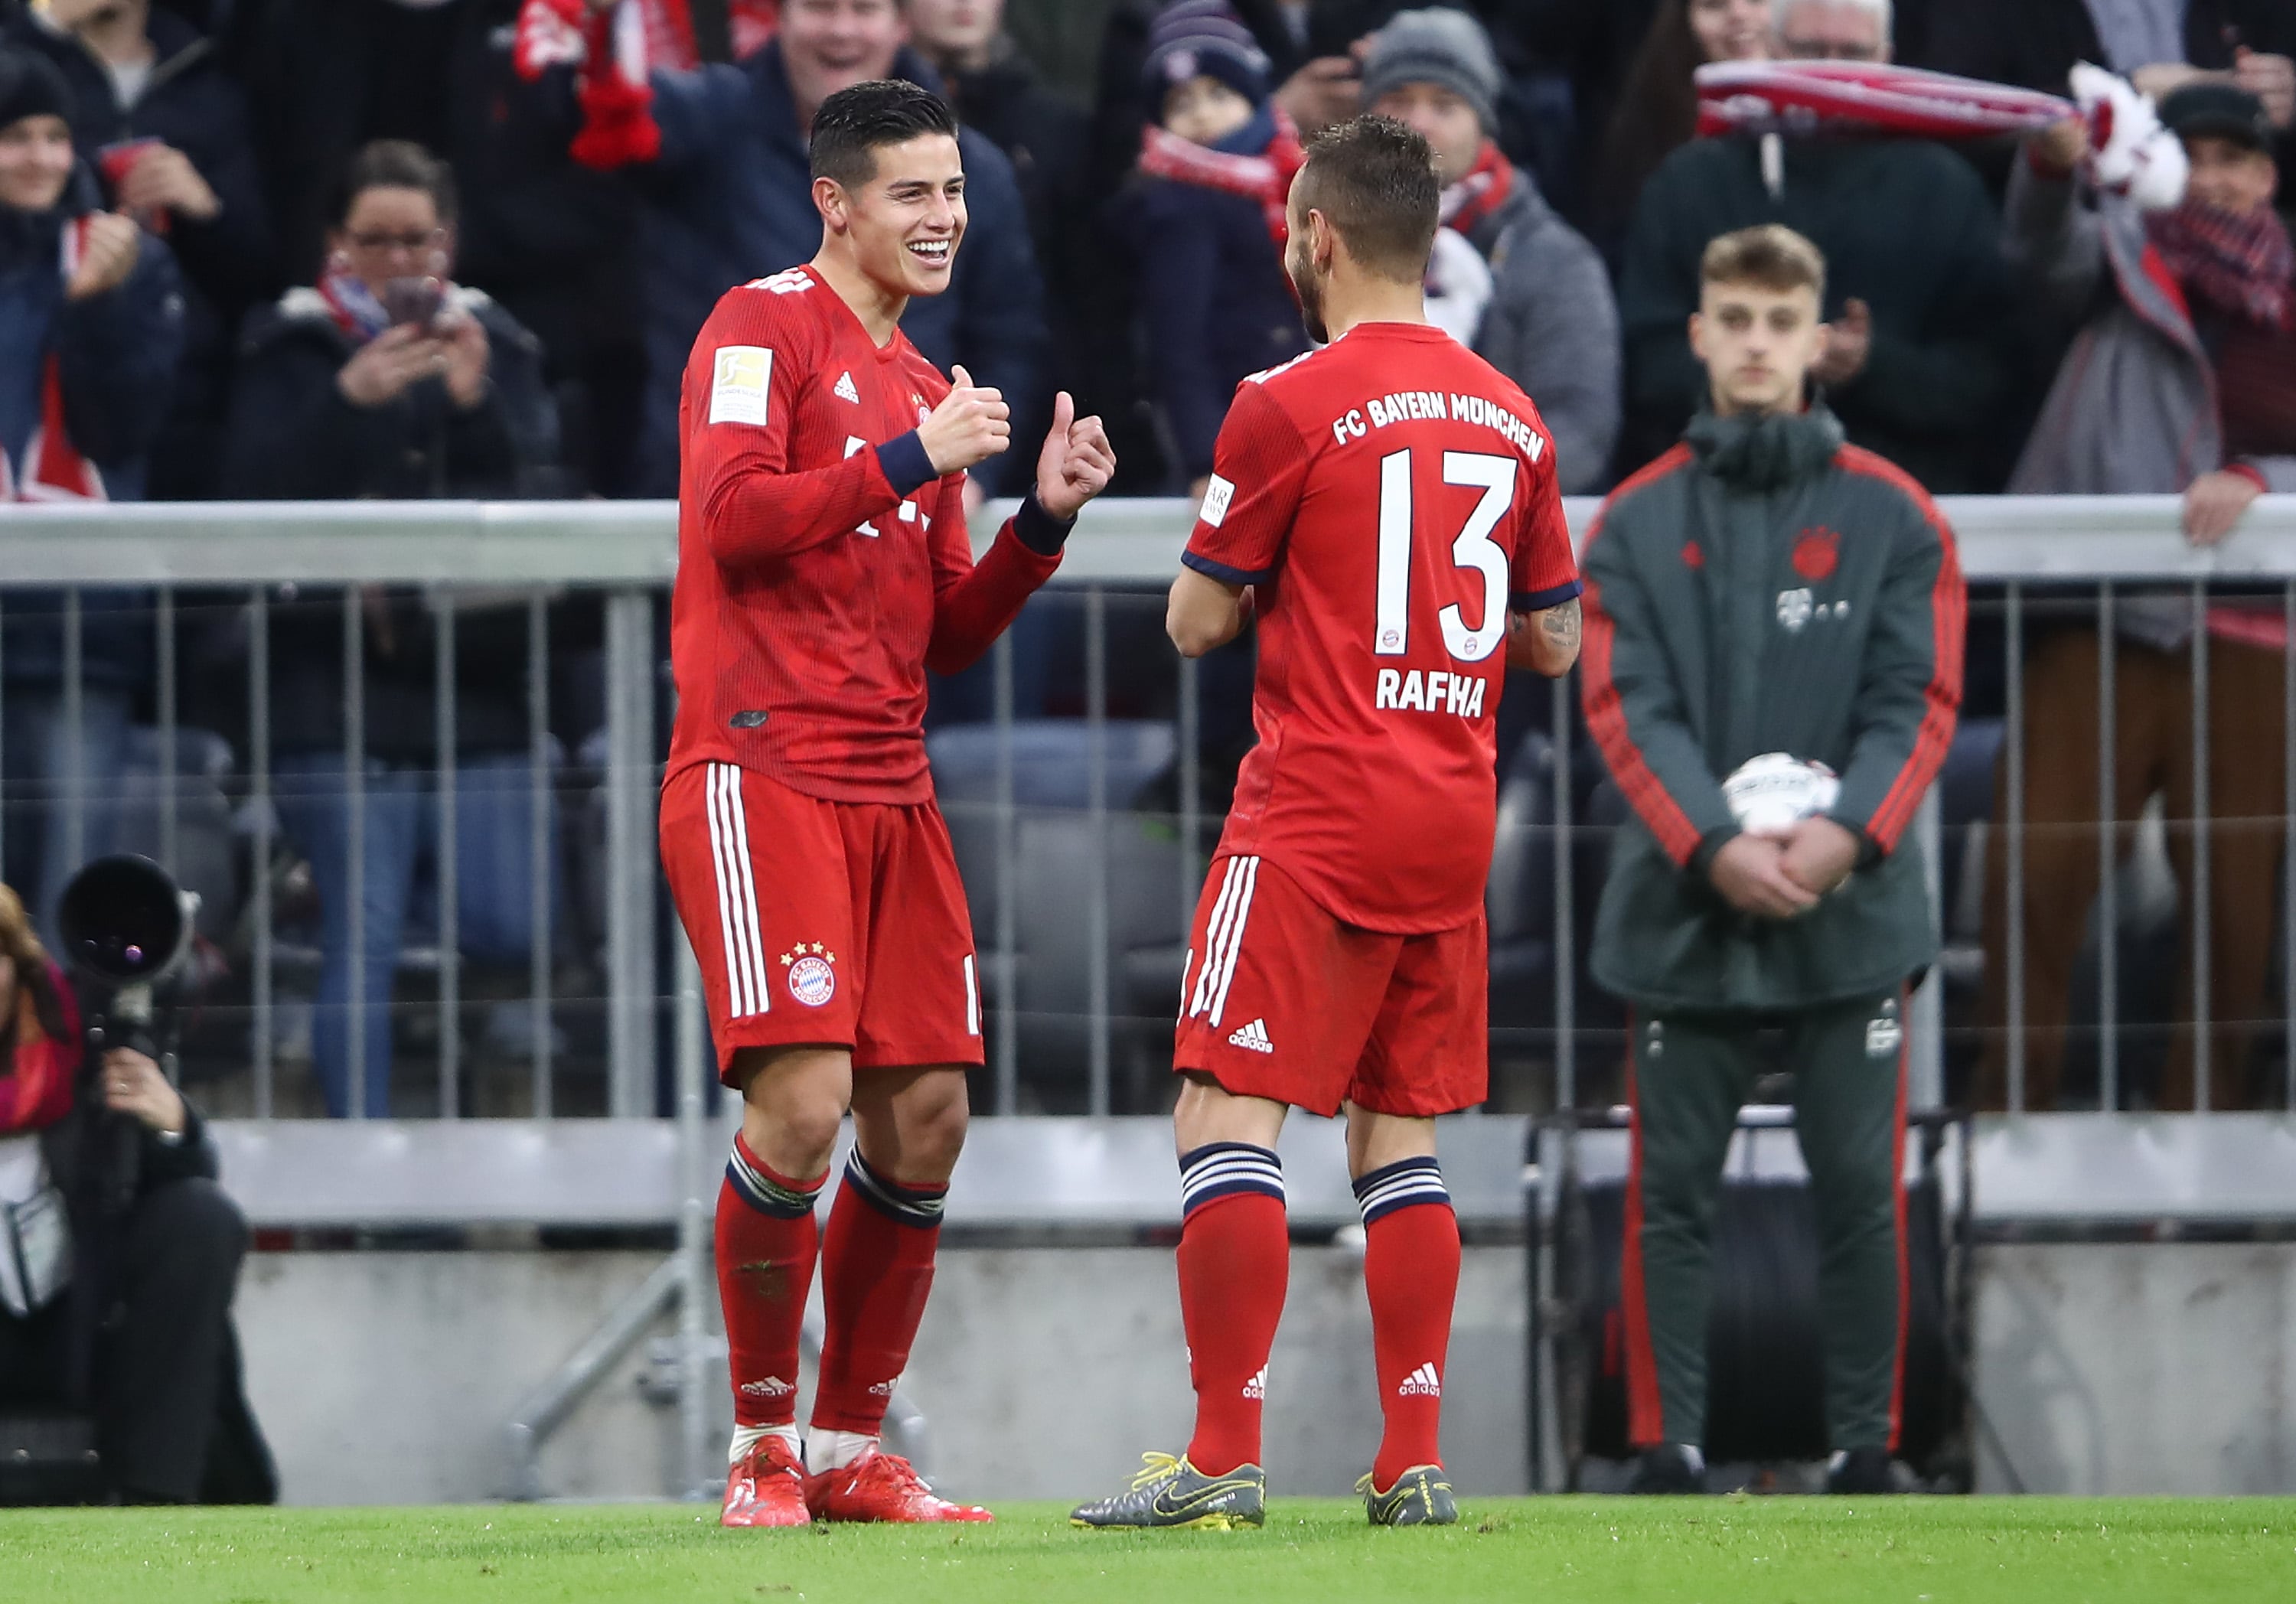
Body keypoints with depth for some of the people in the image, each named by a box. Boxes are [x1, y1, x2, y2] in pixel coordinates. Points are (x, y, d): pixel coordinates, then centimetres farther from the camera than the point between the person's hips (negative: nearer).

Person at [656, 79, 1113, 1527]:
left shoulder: (925, 388, 20)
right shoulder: (764, 326, -2)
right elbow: (733, 513, -17)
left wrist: (1044, 521, 5)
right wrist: (914, 461, -18)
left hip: (889, 789, 8)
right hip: (760, 768, -8)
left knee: (926, 1117, 3)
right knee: (804, 1100, -16)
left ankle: (855, 1452, 14)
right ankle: (765, 1446, -1)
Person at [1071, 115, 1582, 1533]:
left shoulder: (1293, 405, -9)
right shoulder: (1512, 419, 9)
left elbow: (1198, 623, -3)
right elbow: (1555, 640, 17)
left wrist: (1238, 577, 17)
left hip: (1317, 816, -6)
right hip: (1454, 826, 6)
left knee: (1229, 1117, -5)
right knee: (1399, 1139, 11)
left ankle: (1226, 1456, -12)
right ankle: (1414, 1462, 7)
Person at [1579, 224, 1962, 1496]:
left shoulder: (1890, 519, 5)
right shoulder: (1636, 524, 6)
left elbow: (1918, 701, 0)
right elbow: (1626, 706, -2)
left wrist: (1846, 834, -17)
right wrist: (1717, 845, -17)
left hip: (1853, 913, -1)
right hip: (1681, 915, 1)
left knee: (1859, 1188, 1)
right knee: (1673, 1190, 2)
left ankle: (1865, 1445, 8)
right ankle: (1667, 1448, 6)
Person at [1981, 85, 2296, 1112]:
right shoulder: (2131, 250, 10)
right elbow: (2048, 247, -12)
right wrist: (2051, 164, -33)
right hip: (2101, 614, -1)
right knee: (2039, 866, -9)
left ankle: (2203, 1106, 13)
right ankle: (2009, 1101, -1)